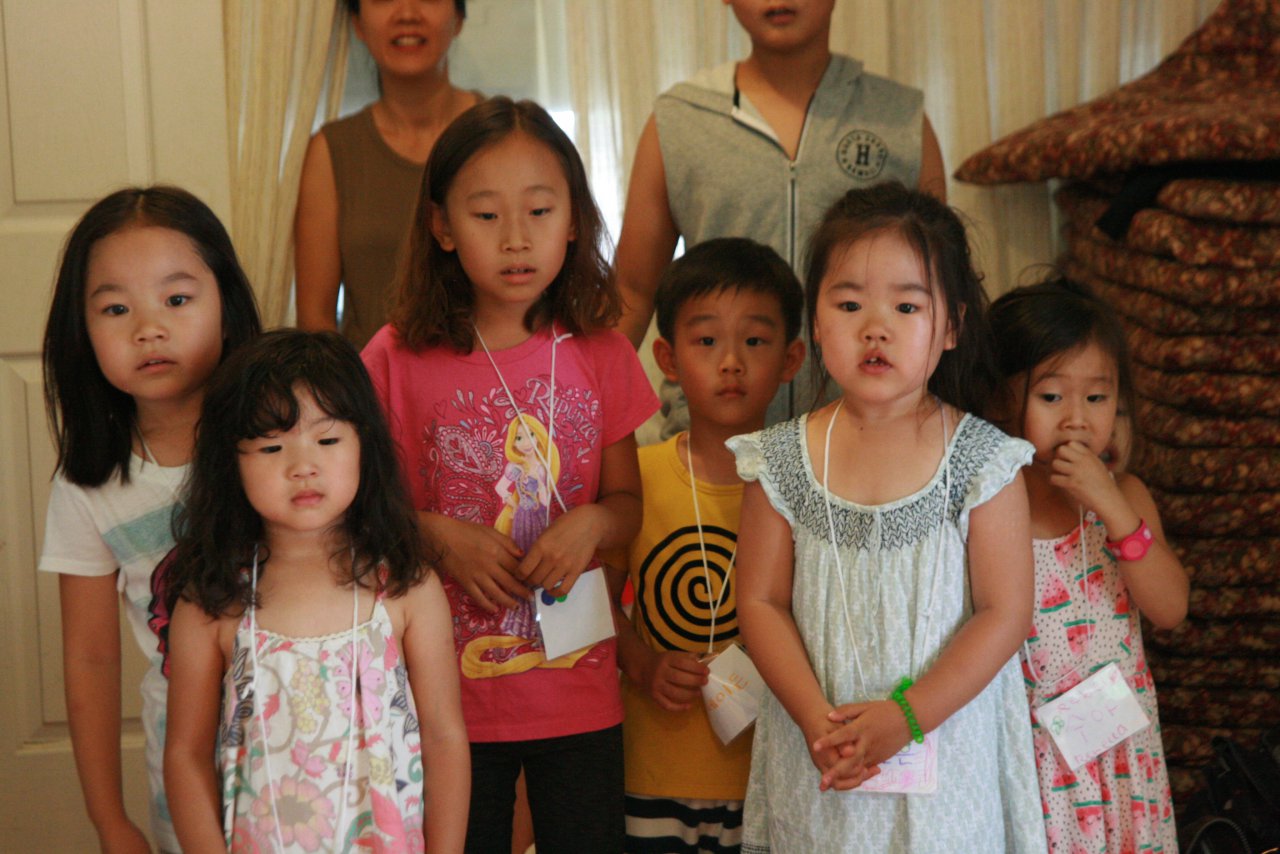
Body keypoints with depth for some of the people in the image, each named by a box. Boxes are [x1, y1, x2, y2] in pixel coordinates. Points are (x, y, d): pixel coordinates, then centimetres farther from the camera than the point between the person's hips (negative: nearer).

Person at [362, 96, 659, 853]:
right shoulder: (400, 359, -7)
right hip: (451, 697, -1)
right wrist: (440, 536, -17)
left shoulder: (599, 355, -1)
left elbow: (628, 501, 7)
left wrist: (592, 522, -14)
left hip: (579, 695, 2)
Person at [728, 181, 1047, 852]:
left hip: (944, 750, -1)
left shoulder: (983, 460, -8)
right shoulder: (782, 460, -3)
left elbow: (1004, 612, -9)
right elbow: (759, 601, -2)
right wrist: (817, 719, -14)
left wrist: (906, 716, -16)